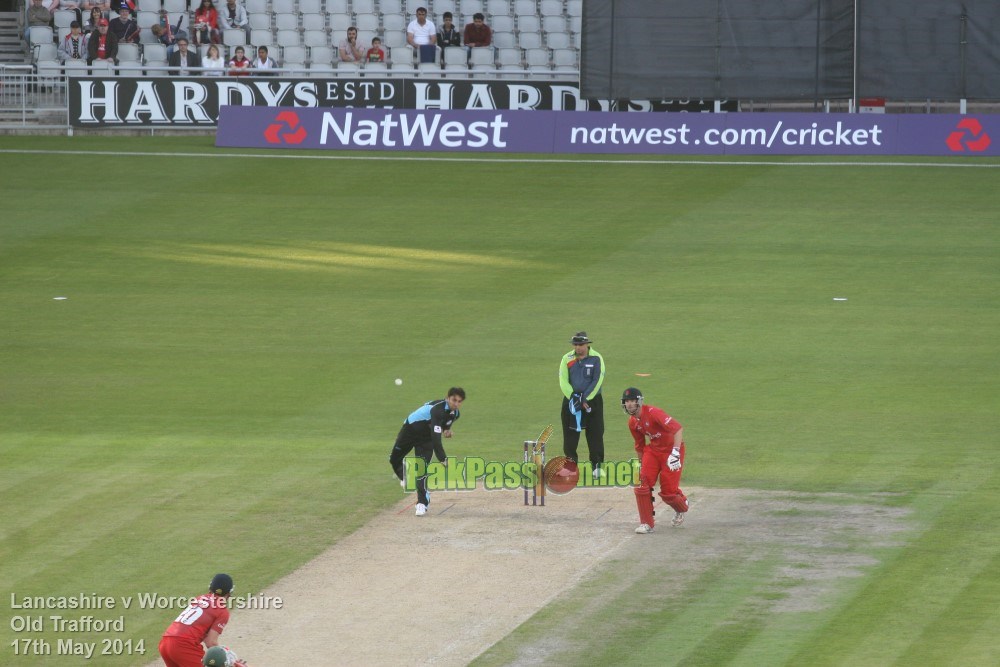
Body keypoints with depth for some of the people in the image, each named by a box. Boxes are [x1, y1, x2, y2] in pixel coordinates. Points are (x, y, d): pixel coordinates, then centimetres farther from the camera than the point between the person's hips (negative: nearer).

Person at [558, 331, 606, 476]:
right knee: (570, 433, 0)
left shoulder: (596, 358, -4)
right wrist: (573, 398, -15)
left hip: (592, 400, -2)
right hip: (571, 401, 2)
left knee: (595, 434, -2)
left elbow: (597, 381, -8)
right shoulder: (567, 359, 2)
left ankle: (597, 465, 4)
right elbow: (563, 381, -2)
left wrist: (585, 400, -14)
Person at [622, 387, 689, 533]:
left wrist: (675, 452, -40)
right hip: (653, 449, 7)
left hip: (671, 448, -7)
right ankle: (646, 523, -3)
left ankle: (682, 508, 30)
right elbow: (639, 445, 15)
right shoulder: (632, 422, 0)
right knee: (643, 482, -11)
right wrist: (641, 463, 19)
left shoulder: (653, 413, -26)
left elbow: (677, 428, -33)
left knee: (668, 491, -6)